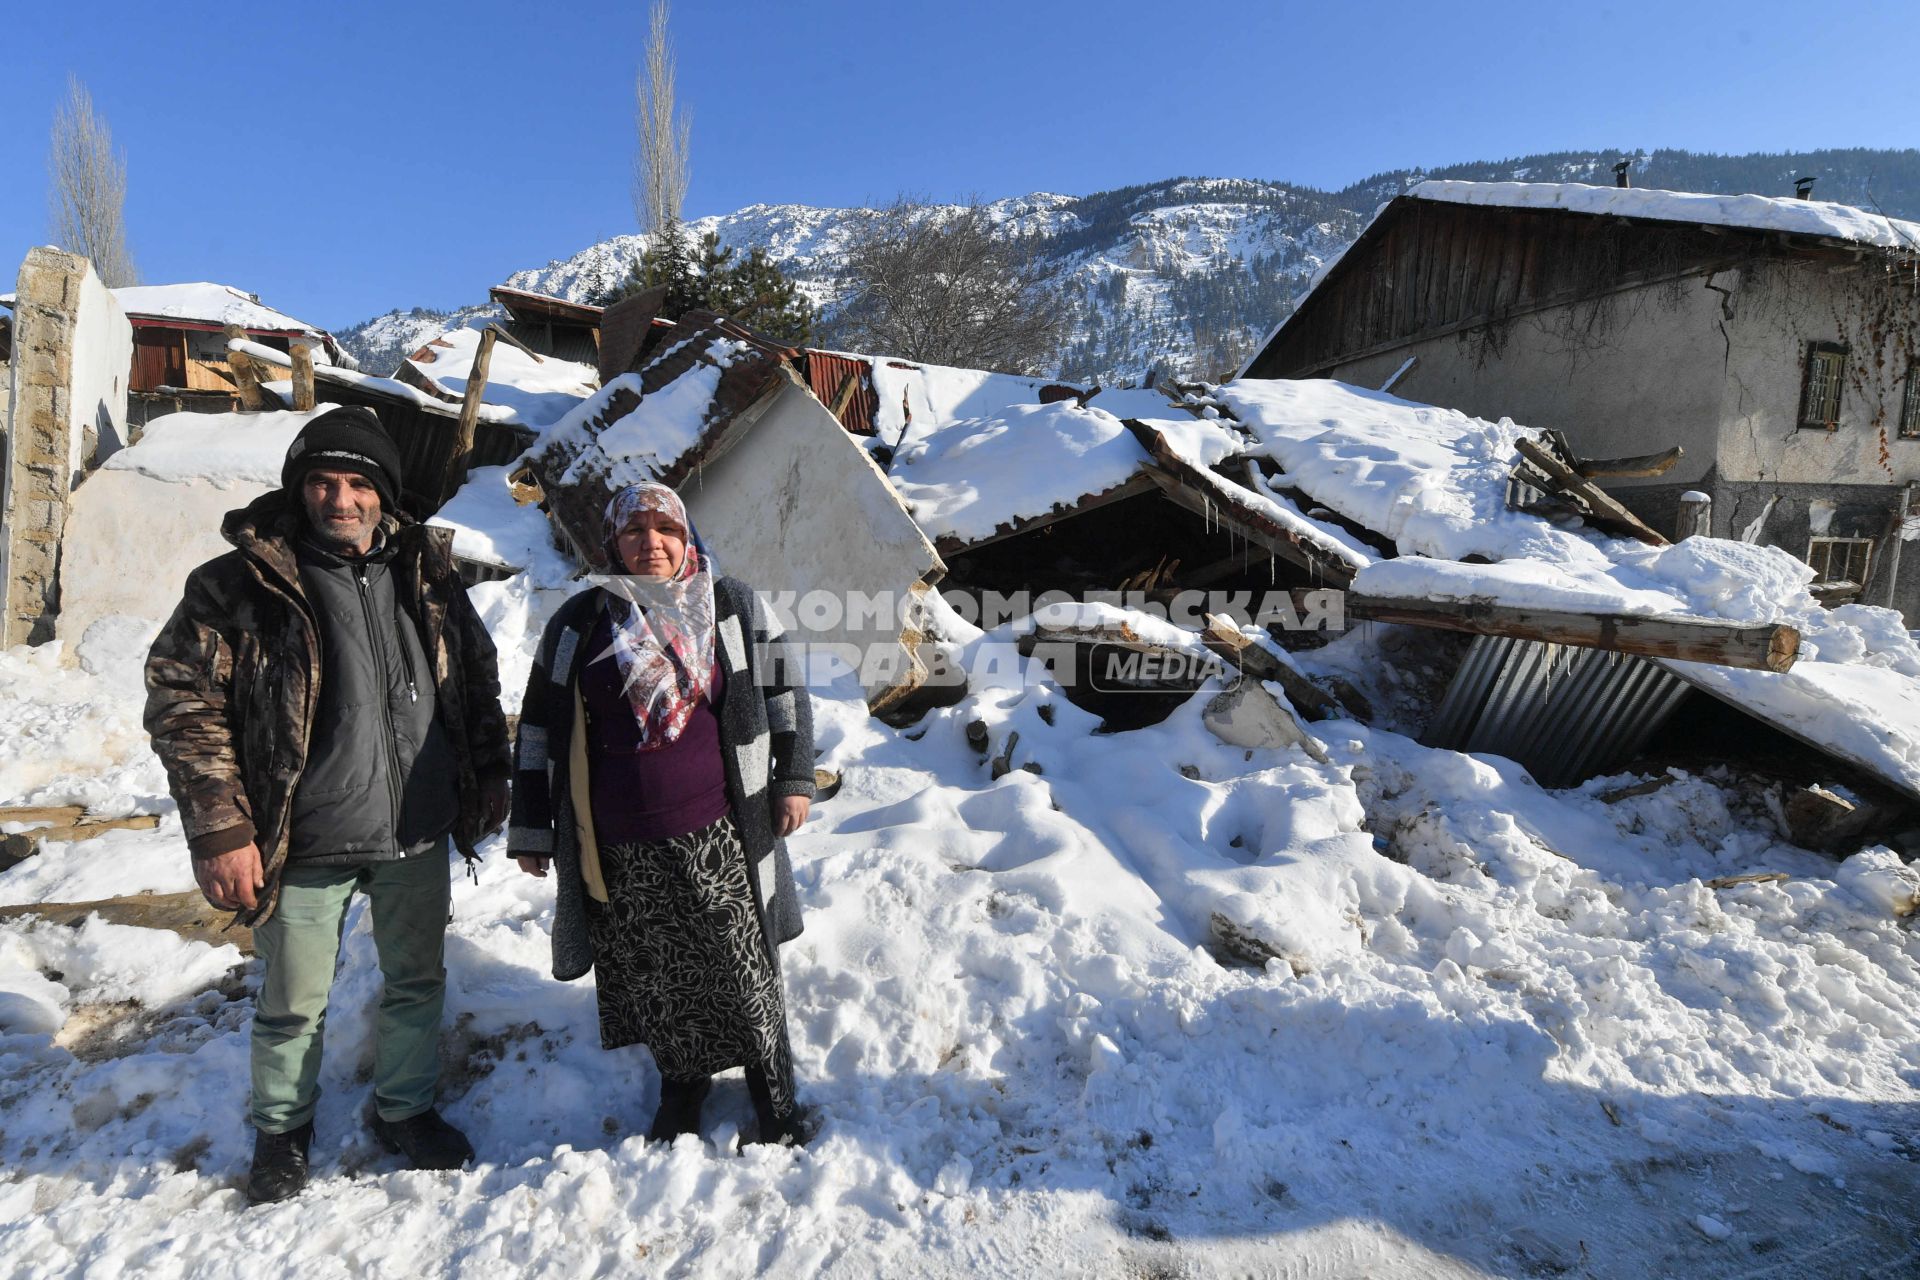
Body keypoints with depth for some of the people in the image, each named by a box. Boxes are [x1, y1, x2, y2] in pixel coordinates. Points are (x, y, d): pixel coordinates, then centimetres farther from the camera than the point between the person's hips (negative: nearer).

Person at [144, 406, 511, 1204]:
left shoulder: (426, 574, 3)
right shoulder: (238, 585, -9)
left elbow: (478, 682, 12)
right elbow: (181, 702, -8)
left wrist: (489, 775, 7)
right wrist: (220, 830, -13)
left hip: (418, 835, 3)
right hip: (303, 845, -3)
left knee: (417, 982, 17)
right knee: (293, 1004, 15)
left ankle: (405, 1110, 40)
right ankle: (282, 1131, 40)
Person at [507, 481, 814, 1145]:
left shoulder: (732, 605, 3)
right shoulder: (580, 622, 4)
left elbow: (782, 691, 10)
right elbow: (539, 728, 8)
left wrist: (794, 778, 4)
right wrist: (530, 829, 8)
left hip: (715, 834, -1)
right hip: (622, 847, 2)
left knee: (743, 967, 4)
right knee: (654, 976, 12)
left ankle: (774, 1091, 24)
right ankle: (680, 1087, 35)